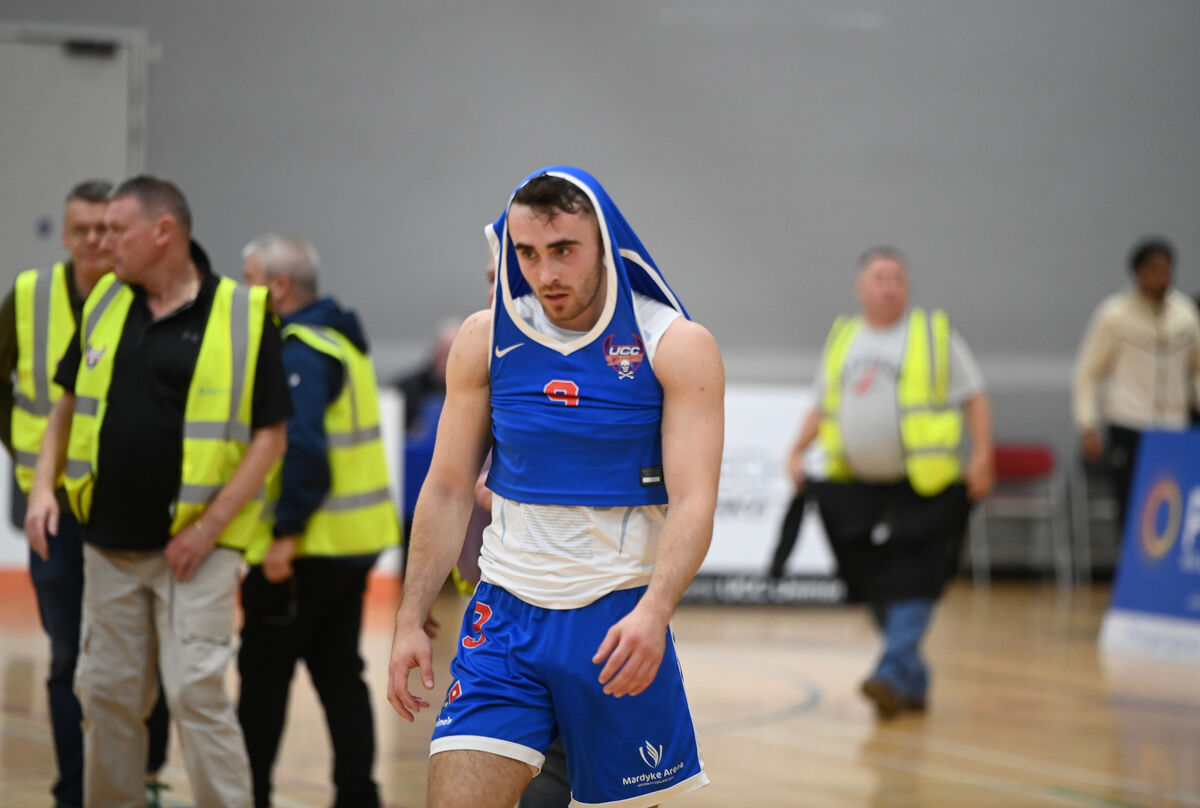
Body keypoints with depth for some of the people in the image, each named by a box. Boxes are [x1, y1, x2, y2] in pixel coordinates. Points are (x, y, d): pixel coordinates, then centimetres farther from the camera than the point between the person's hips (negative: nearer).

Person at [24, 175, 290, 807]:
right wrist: (43, 484, 3)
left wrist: (209, 527, -14)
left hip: (194, 547, -5)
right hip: (110, 543, 5)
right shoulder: (104, 304, 7)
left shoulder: (243, 315, -8)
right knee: (107, 694, 10)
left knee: (196, 694, -11)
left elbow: (270, 433, -7)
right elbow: (68, 401, 18)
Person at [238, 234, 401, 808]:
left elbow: (304, 449, -26)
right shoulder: (341, 340, 15)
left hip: (308, 546, -9)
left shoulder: (299, 353, -16)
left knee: (264, 672, 0)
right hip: (354, 540, 9)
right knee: (338, 671, 13)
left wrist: (285, 534, -26)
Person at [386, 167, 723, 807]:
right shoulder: (485, 339, 3)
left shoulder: (677, 346, -7)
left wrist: (652, 613, -31)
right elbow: (447, 490, 9)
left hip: (619, 622, -2)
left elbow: (694, 502, -14)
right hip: (505, 612, 2)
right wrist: (410, 621, 3)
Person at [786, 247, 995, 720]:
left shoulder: (935, 334, 1)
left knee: (911, 583, -13)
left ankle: (892, 675, -17)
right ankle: (914, 681, 17)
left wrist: (982, 455, -11)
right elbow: (821, 407, 21)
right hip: (857, 486, 5)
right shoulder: (842, 339, 14)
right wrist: (797, 452, 7)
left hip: (923, 487, -5)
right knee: (876, 585, 6)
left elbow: (974, 397, 0)